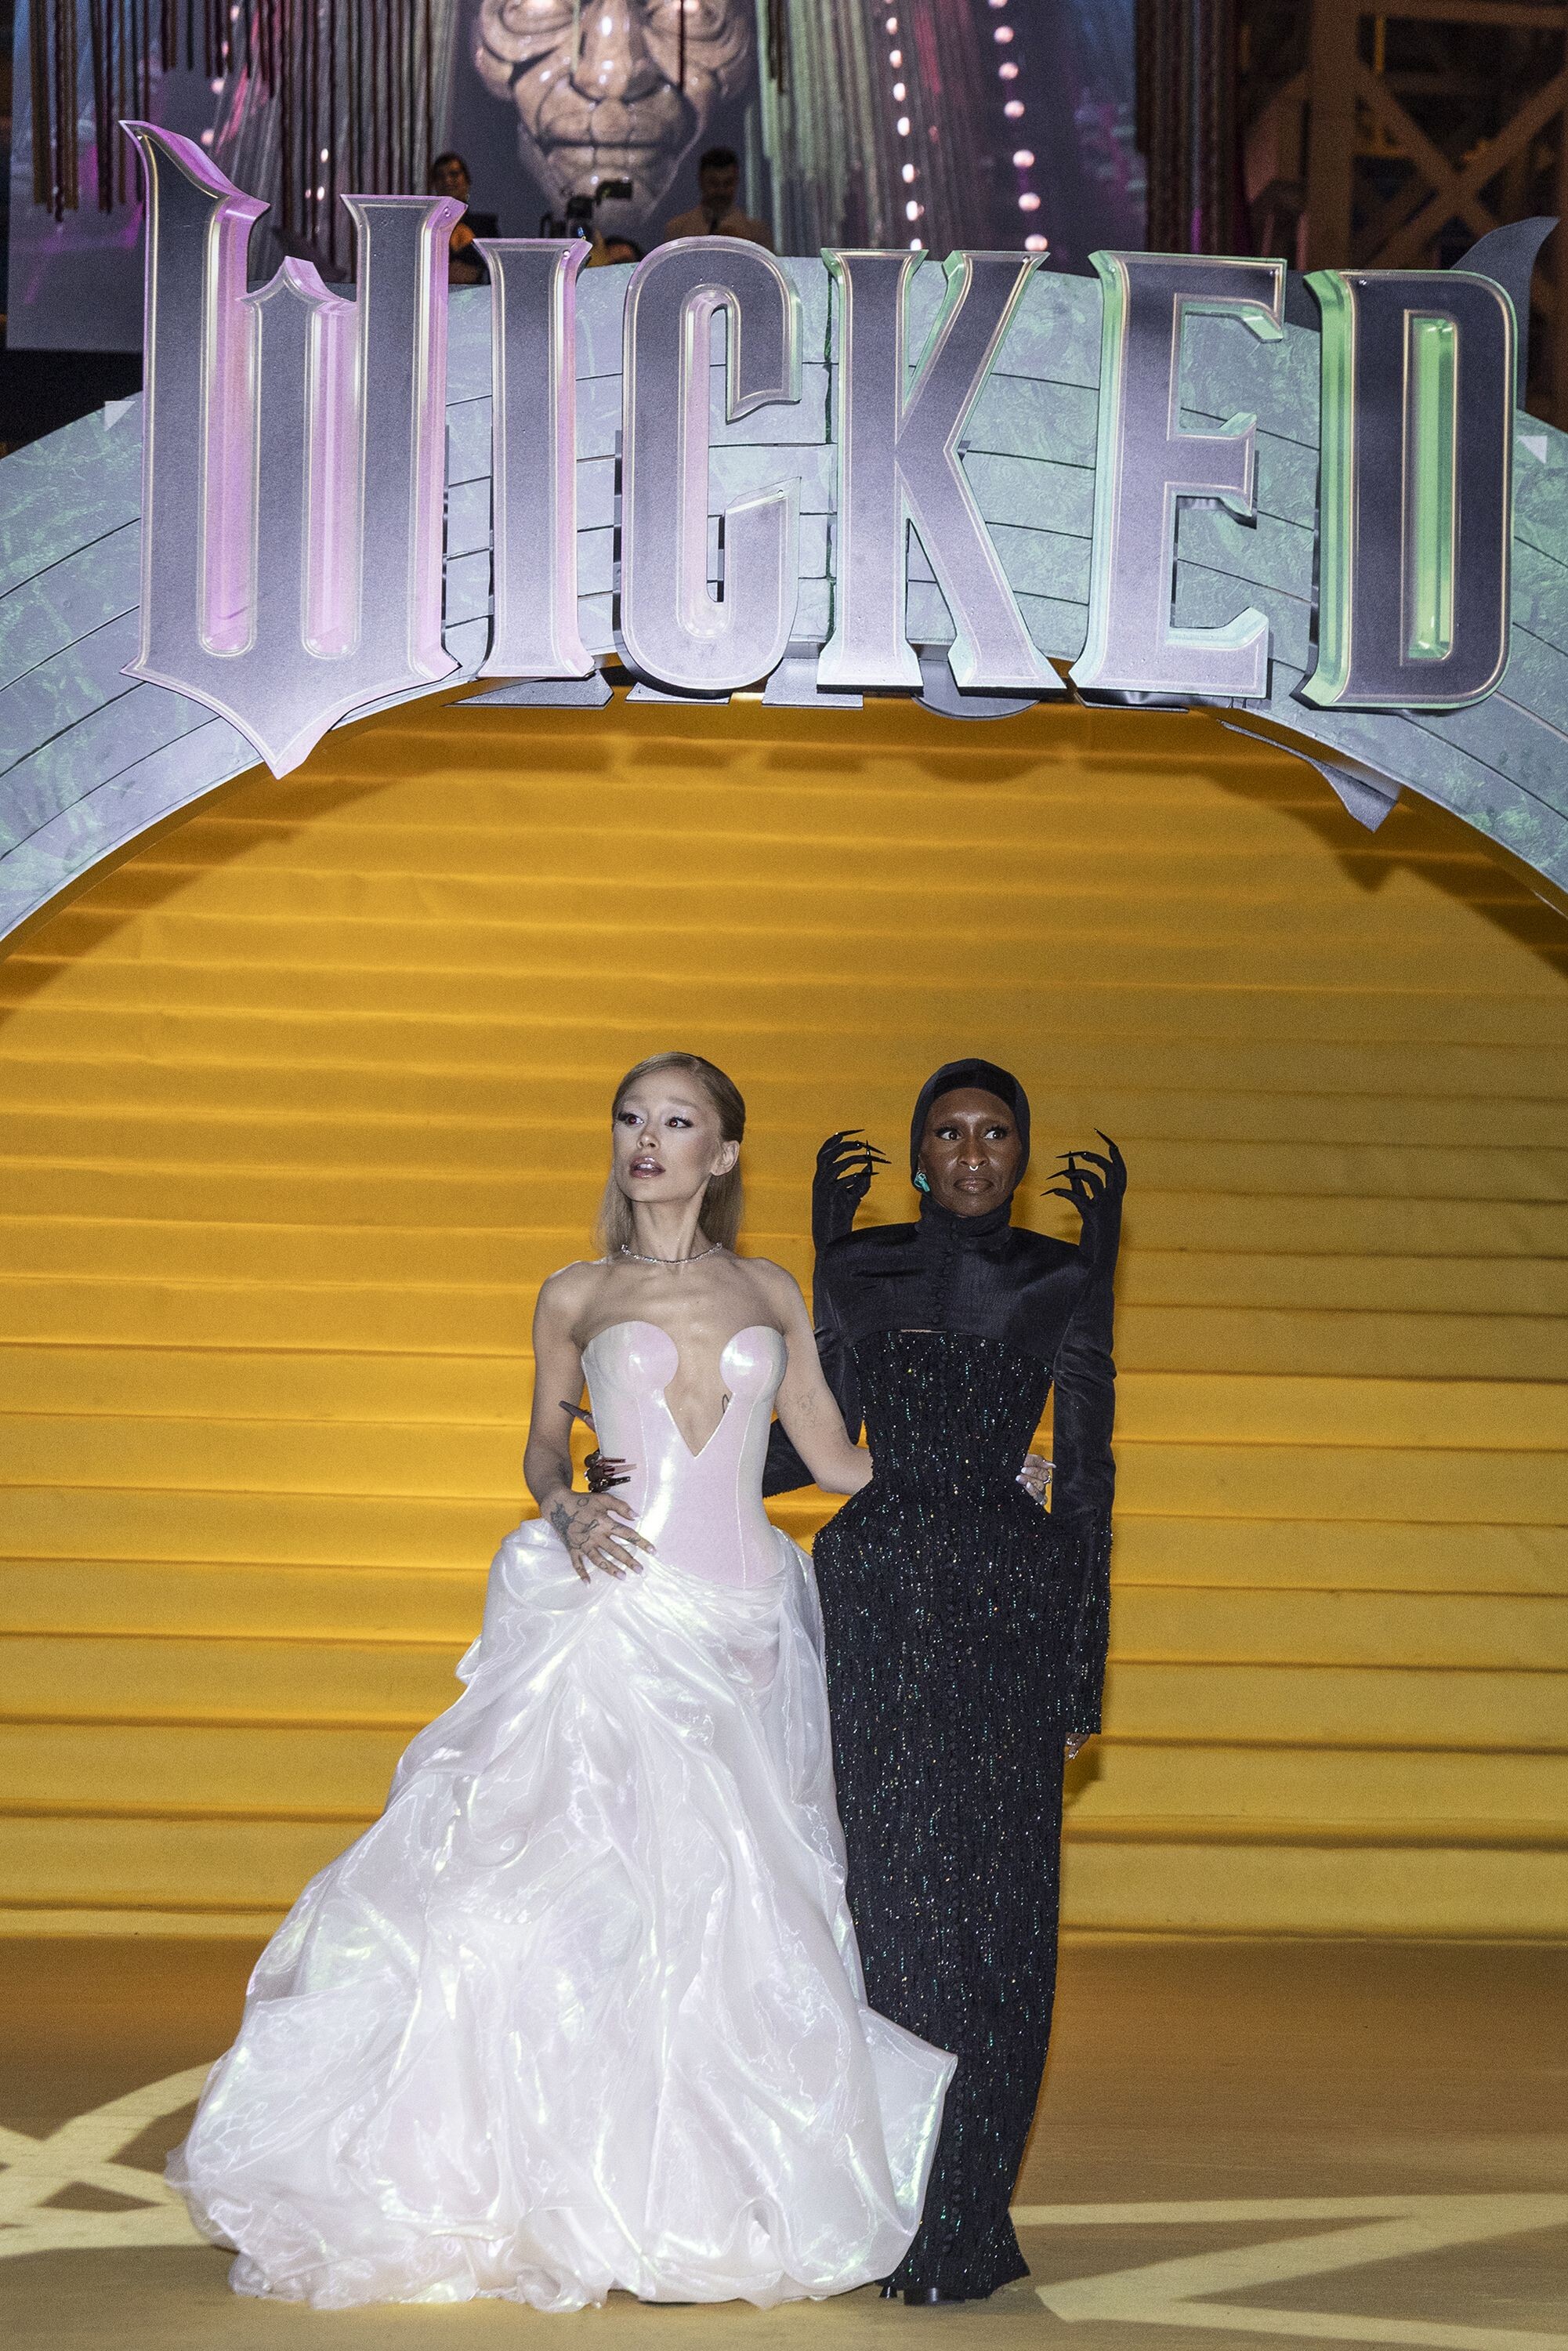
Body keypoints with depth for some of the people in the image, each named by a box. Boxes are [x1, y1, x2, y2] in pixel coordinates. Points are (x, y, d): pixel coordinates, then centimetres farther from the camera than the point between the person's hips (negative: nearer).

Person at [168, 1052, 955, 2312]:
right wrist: (568, 1511, -6)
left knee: (732, 1913, 0)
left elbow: (838, 1458, 18)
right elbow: (544, 1445, 15)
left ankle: (716, 2198, 8)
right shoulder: (579, 1295, 8)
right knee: (584, 1893, -10)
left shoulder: (770, 1294, 12)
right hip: (617, 1617, -2)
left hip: (741, 1634, 2)